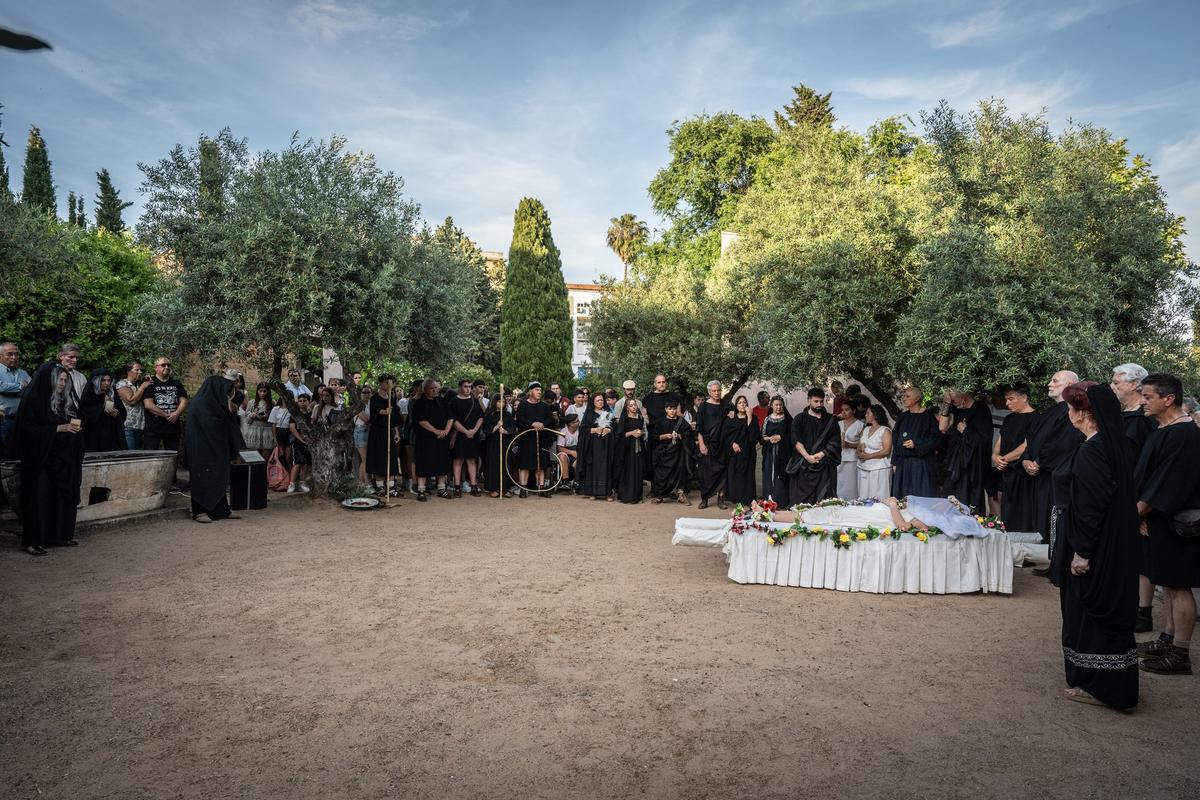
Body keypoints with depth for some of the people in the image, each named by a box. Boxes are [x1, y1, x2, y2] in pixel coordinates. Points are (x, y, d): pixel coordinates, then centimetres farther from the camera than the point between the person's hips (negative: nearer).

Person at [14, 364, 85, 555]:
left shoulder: (64, 401, 12)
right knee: (40, 498, -6)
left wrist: (72, 427, 5)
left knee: (63, 496, 8)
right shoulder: (33, 400, -9)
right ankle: (32, 541, 0)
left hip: (62, 457, 7)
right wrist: (59, 428, -19)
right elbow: (29, 428, -15)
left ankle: (59, 535, 16)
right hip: (41, 458, -7)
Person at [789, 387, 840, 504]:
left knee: (824, 501, -5)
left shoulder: (831, 420, 11)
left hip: (825, 465, 1)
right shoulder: (800, 419, 7)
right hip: (804, 465, -1)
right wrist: (807, 456, -15)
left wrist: (821, 454, -11)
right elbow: (796, 440, -3)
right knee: (802, 501, -3)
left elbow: (835, 441, 3)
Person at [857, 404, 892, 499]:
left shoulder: (885, 430, -4)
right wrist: (860, 454, -7)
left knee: (877, 499, -8)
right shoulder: (865, 430, 16)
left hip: (879, 470, -6)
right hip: (863, 468, 6)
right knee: (863, 498, 5)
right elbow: (858, 447, 16)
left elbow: (886, 451, -14)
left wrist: (868, 456, -13)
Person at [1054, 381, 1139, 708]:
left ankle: (1097, 686, 13)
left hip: (1096, 548, -9)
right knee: (1107, 609, 18)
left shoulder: (1091, 451, -22)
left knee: (1089, 609, 3)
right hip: (1115, 546, 10)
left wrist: (1081, 552, -19)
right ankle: (1105, 681, 30)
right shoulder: (1112, 443, 6)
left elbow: (1090, 506, -24)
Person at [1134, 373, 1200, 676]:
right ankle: (1168, 639, 27)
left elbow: (1168, 483, -22)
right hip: (1159, 520, 10)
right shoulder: (1164, 430, 11)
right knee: (1169, 583, 16)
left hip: (1175, 524, -10)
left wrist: (1138, 510, -15)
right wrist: (1141, 512, 8)